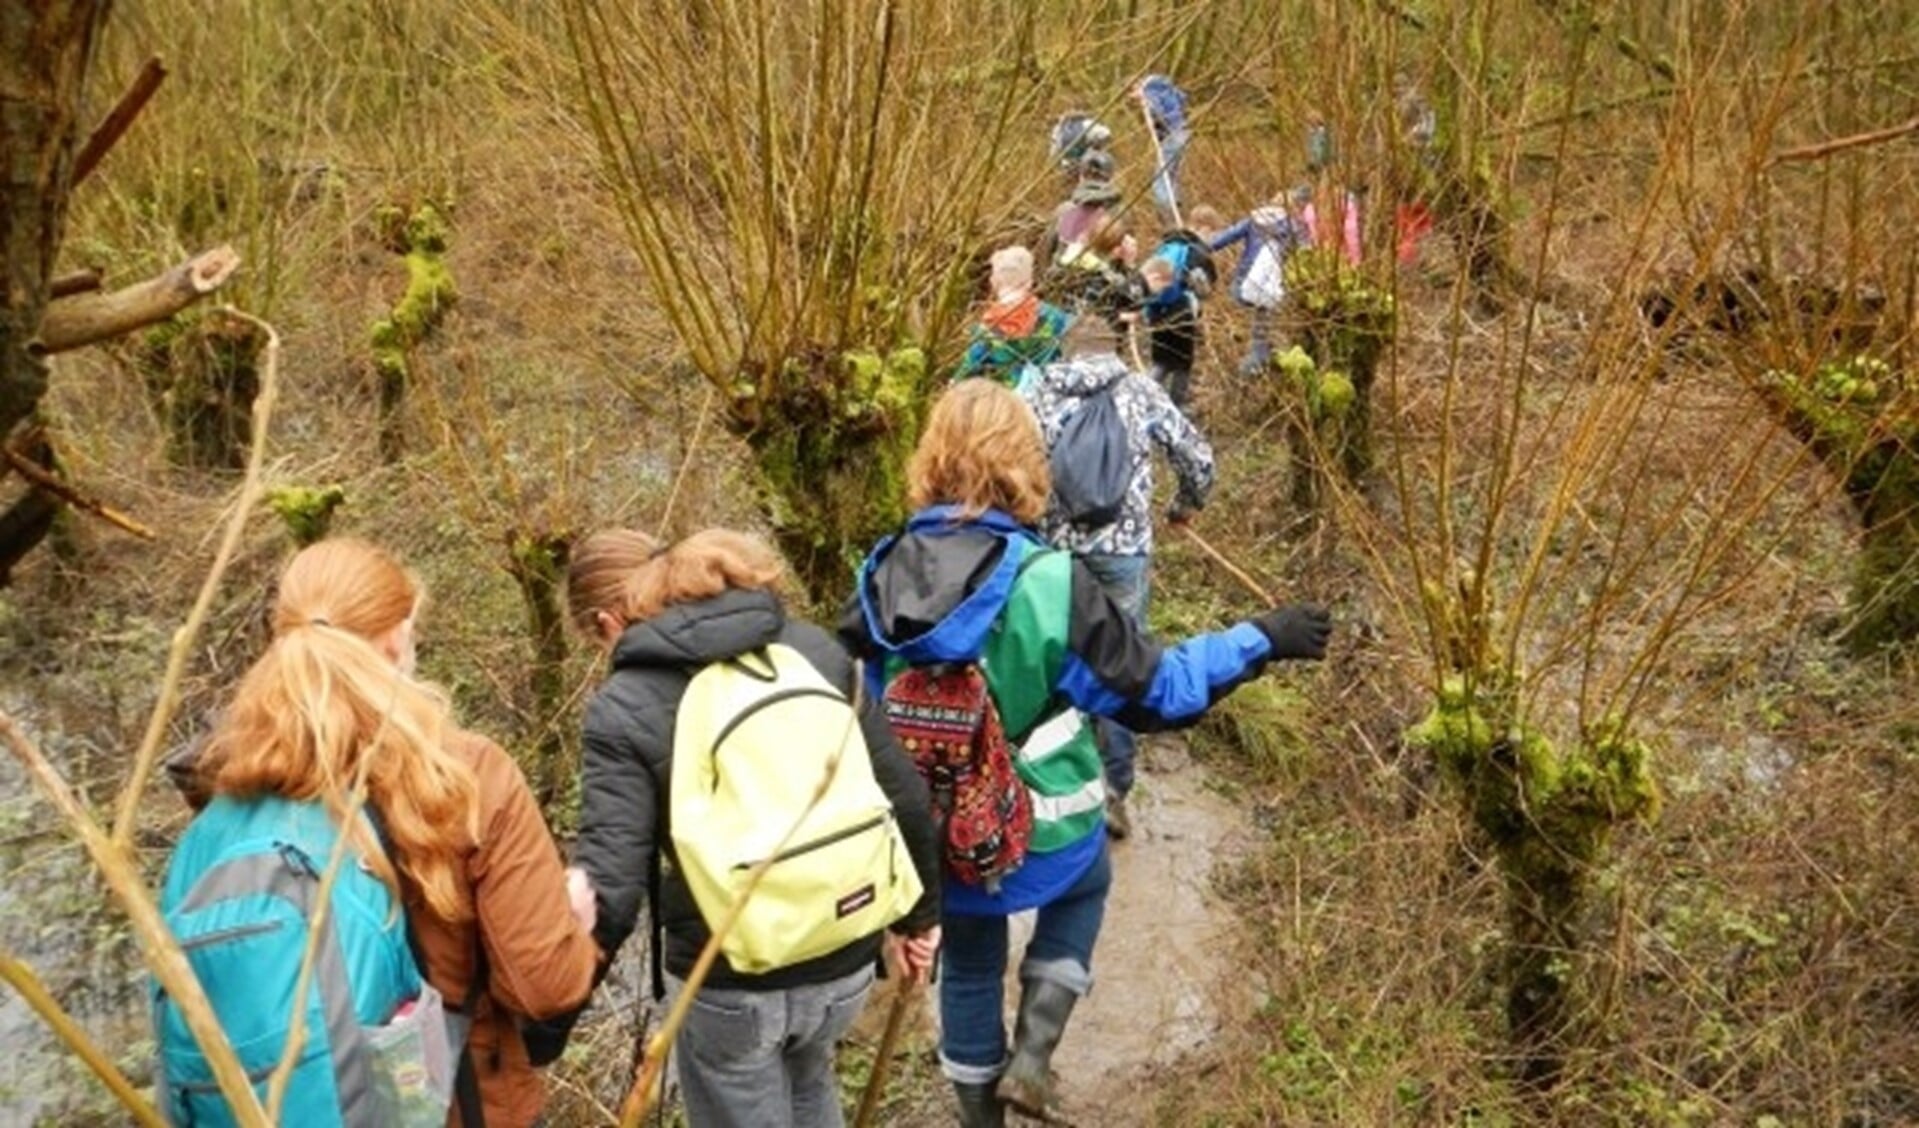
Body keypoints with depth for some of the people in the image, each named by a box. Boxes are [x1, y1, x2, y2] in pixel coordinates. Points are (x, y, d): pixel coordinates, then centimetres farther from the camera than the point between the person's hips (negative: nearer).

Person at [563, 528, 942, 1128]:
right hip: (845, 962, 5)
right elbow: (905, 797, 2)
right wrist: (919, 914, 15)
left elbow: (609, 888, -20)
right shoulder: (813, 649, -2)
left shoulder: (623, 708, -14)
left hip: (727, 982, -4)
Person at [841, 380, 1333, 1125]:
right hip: (1041, 828, -3)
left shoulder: (885, 578, -12)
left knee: (969, 963, 26)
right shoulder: (1047, 584, -26)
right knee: (1082, 891, 31)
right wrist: (1260, 640, -7)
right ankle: (1032, 1054, 20)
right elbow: (1153, 691, -17)